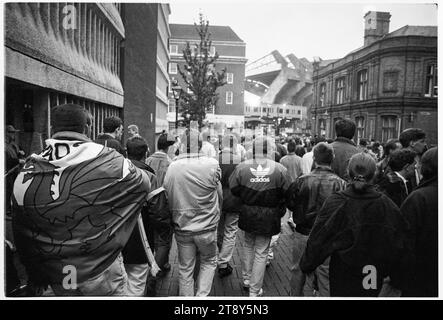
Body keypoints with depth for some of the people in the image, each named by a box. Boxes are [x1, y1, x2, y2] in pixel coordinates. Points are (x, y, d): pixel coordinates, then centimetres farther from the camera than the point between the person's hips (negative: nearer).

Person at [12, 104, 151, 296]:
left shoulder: (27, 174, -8)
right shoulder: (106, 161, -19)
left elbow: (22, 236, 2)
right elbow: (143, 184, -5)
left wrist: (36, 275, 16)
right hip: (103, 275, -4)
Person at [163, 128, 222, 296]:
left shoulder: (172, 167, -10)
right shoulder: (212, 164, -17)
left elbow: (168, 198, -1)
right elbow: (219, 195, -4)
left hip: (182, 228, 2)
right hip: (206, 227, -2)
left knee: (185, 269, 18)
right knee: (209, 262, 23)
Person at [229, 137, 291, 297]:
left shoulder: (241, 167, -9)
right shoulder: (280, 170, -12)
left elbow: (233, 190, -3)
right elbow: (286, 195, -8)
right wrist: (279, 212, 8)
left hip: (247, 215, 2)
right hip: (268, 217, -1)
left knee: (248, 245, 25)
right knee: (261, 252, 11)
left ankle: (246, 278, 38)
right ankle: (254, 290, 23)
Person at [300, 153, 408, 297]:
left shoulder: (335, 202, -18)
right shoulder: (387, 205, -12)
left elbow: (317, 241, -11)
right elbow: (400, 246, -3)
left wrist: (306, 265, 4)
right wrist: (398, 280, 11)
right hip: (375, 280, 2)